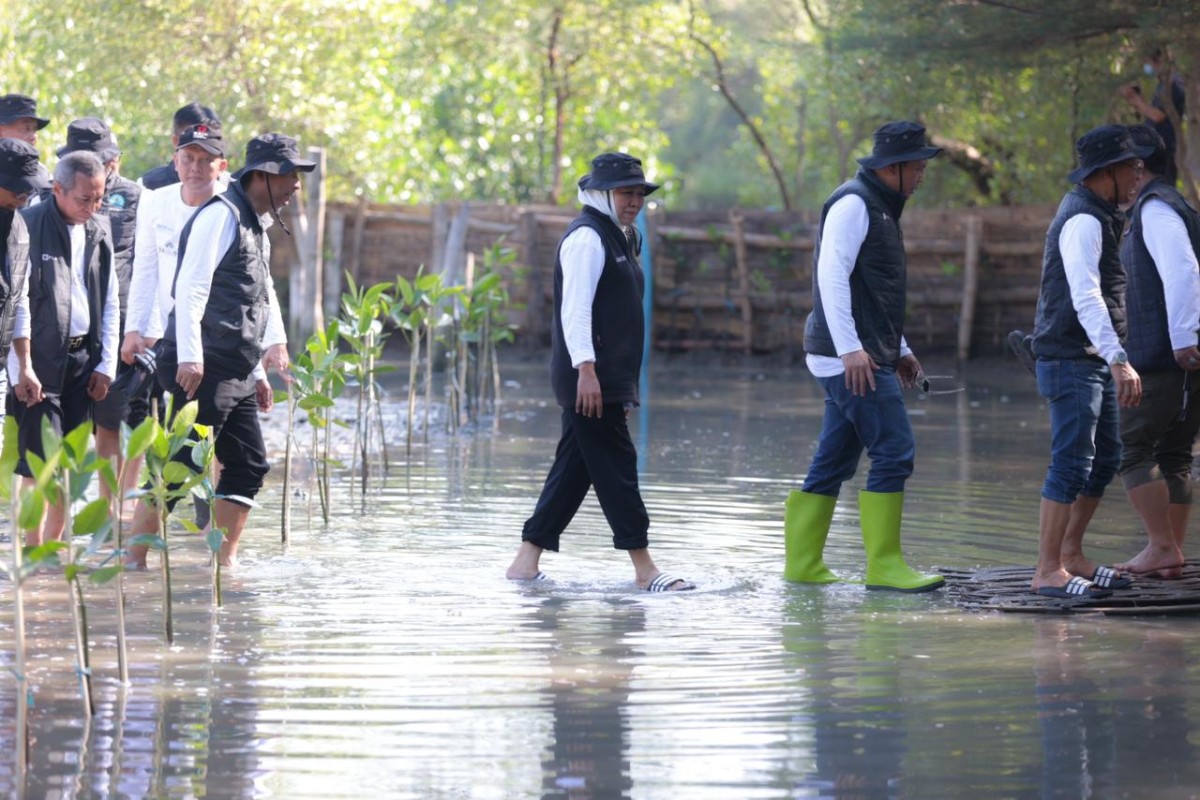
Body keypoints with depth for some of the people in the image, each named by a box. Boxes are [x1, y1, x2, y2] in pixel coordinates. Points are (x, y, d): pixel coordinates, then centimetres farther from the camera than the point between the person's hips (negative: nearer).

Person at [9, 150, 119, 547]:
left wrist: (105, 365, 9)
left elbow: (110, 302, 15)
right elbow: (17, 302, -13)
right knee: (39, 463, -8)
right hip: (40, 361, -6)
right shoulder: (30, 226, -10)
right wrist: (22, 368, -16)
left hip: (83, 359, 6)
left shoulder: (99, 231, 9)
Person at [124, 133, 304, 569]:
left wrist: (258, 373, 25)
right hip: (203, 369, -10)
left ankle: (226, 562, 12)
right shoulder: (221, 215, -9)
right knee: (178, 466, -11)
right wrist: (189, 357, -25)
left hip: (236, 373, 10)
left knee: (249, 465, 7)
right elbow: (190, 288, -18)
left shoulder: (256, 226, 21)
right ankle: (133, 561, -9)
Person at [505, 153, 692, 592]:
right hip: (589, 378, -10)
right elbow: (575, 308, -18)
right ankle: (643, 568, -9)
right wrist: (586, 370, -26)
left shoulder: (617, 239, 22)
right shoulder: (587, 238, -10)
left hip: (608, 378, 10)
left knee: (574, 468, 9)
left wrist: (623, 385, 24)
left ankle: (527, 560, 11)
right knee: (616, 465, -9)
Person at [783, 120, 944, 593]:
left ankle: (803, 564, 13)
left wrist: (899, 350, 25)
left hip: (866, 358, 10)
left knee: (833, 464, 10)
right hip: (852, 359, -10)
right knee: (894, 452, -12)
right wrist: (850, 348, -26)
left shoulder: (879, 208, 21)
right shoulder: (853, 204, -11)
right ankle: (884, 566, -11)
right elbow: (832, 275, -20)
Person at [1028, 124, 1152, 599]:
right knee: (1072, 463, -12)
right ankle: (1048, 572, -11)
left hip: (1094, 361, 11)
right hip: (1071, 360, -11)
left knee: (1105, 459, 14)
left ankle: (1070, 555, 22)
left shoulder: (1097, 216, 16)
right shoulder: (1084, 221, -17)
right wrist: (1119, 360, -36)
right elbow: (1085, 297, -28)